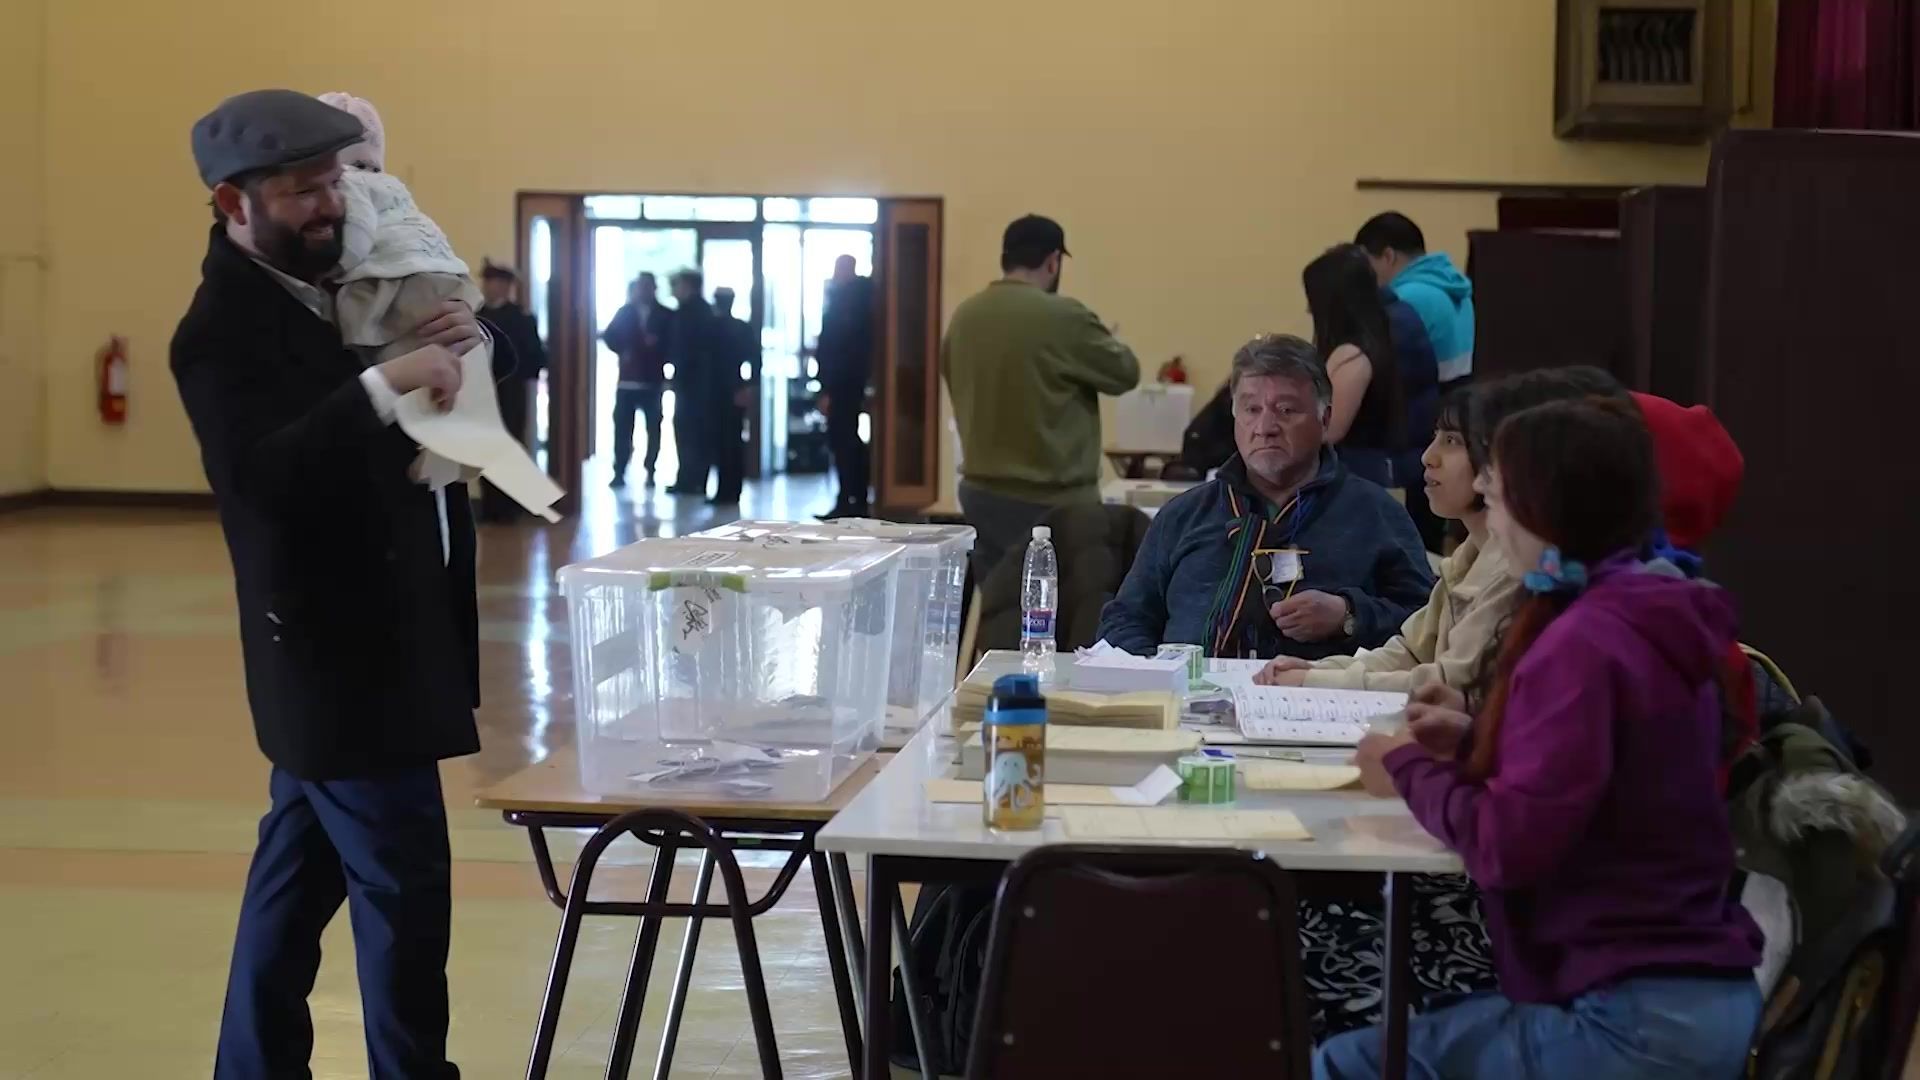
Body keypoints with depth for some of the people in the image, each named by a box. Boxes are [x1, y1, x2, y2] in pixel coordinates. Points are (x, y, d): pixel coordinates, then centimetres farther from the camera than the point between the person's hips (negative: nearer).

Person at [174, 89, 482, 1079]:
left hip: (360, 640, 9)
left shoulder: (331, 283, 9)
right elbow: (258, 475, -30)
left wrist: (454, 347, -4)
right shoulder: (223, 327, -17)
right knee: (403, 889, -5)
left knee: (297, 880, 17)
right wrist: (388, 383, -34)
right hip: (338, 648, -9)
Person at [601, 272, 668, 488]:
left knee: (653, 428, 3)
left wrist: (657, 347, -16)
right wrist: (623, 352, -10)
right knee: (622, 427, -4)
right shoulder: (624, 312, 9)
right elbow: (611, 337, 5)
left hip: (652, 381, -1)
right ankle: (619, 472, 0)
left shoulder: (666, 316, 3)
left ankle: (650, 472, 10)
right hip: (627, 380, 1)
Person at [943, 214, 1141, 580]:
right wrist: (1101, 341, 15)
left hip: (980, 491, 7)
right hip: (1051, 500, -7)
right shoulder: (1063, 316, -16)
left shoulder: (964, 315, 3)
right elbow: (1125, 373, -3)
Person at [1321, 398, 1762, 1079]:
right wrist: (1478, 743, 9)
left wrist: (1410, 770, -6)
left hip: (1640, 1021, -10)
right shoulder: (1644, 618, 11)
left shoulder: (1583, 643, -20)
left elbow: (1508, 845, -23)